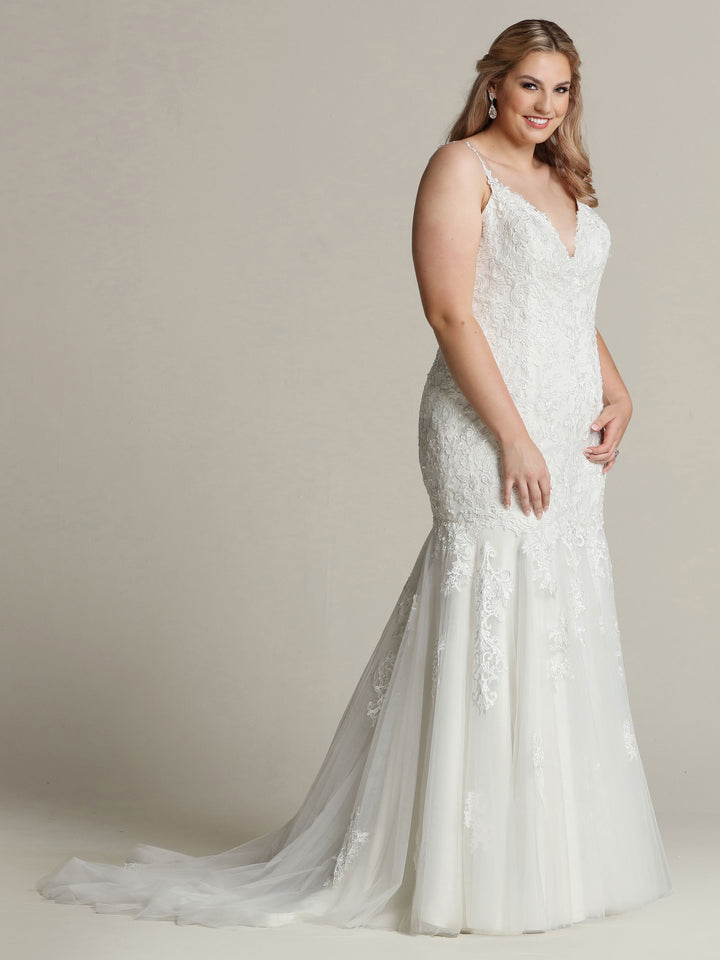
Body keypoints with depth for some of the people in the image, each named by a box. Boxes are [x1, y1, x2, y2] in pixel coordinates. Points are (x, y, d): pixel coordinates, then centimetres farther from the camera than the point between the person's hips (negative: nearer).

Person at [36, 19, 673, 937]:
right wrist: (514, 437, -18)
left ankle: (550, 851, 24)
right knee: (493, 629, -5)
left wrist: (616, 394, 6)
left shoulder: (564, 182, 18)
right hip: (489, 431, -8)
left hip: (568, 441, 8)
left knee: (561, 634, 12)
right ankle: (473, 869, 6)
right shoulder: (460, 168, -6)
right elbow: (451, 312, -15)